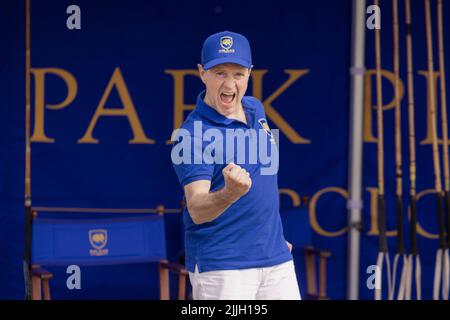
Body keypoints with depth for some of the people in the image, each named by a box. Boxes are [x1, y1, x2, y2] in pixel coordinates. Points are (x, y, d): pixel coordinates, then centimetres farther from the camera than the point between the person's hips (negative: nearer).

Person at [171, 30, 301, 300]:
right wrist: (231, 193, -44)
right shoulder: (193, 134, -16)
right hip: (220, 266, -6)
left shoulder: (256, 109, 7)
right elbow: (197, 211, -25)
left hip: (276, 258, 7)